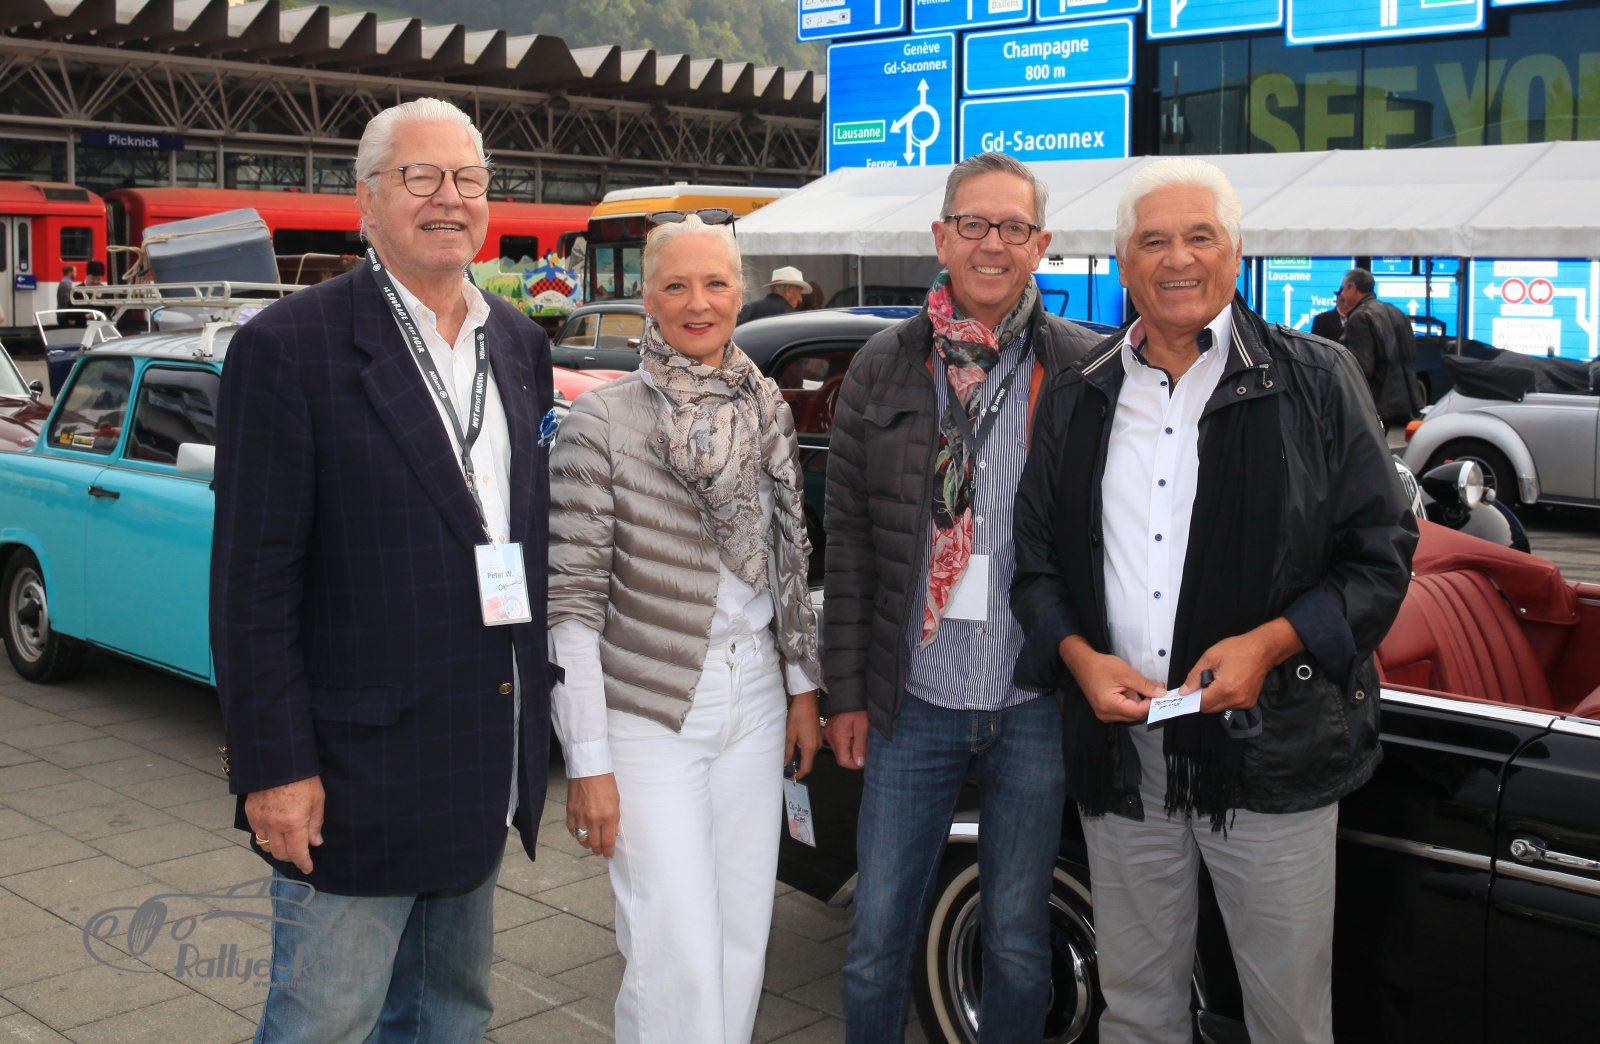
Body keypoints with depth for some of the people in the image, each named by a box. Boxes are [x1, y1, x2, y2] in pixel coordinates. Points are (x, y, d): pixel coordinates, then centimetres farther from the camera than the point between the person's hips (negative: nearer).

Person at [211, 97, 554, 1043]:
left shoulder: (520, 345, 8)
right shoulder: (291, 347, -11)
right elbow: (253, 582, -13)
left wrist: (534, 720, 12)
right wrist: (275, 769, -15)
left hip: (487, 774, 6)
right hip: (358, 770, -6)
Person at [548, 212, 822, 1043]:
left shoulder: (766, 413, 7)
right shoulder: (602, 422, -10)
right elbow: (570, 602, -11)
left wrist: (803, 686, 13)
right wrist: (588, 762, -13)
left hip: (754, 700, 5)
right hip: (649, 711, -5)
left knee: (744, 940, 11)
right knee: (679, 958, -6)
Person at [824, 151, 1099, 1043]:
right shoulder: (884, 367, 4)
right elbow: (848, 538, 5)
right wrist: (846, 691, 3)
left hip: (1036, 705, -1)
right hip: (915, 700, 1)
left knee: (1018, 942, 14)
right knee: (877, 941, 9)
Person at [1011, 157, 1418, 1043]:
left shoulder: (1314, 382, -1)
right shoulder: (1077, 402, 8)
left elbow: (1382, 552, -2)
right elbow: (1033, 556, 12)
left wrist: (1270, 643, -17)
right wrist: (1080, 656, -7)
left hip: (1271, 747, -2)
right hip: (1119, 750, 3)